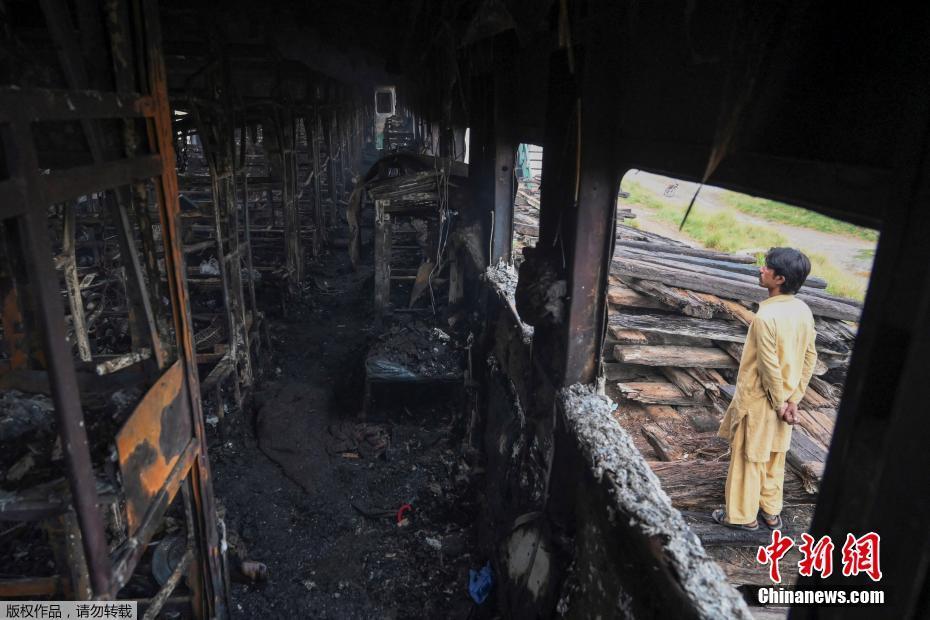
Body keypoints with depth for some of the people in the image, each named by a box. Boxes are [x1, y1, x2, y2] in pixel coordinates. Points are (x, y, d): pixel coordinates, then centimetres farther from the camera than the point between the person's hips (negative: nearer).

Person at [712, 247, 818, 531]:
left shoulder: (766, 316, -27)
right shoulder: (804, 311, -3)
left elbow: (769, 366, -24)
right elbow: (810, 358, 3)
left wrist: (779, 402, -11)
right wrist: (793, 398, 5)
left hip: (758, 400, -7)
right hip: (782, 399, 7)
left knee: (747, 457, 9)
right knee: (774, 456, 21)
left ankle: (742, 515, 24)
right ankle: (771, 511, 35)